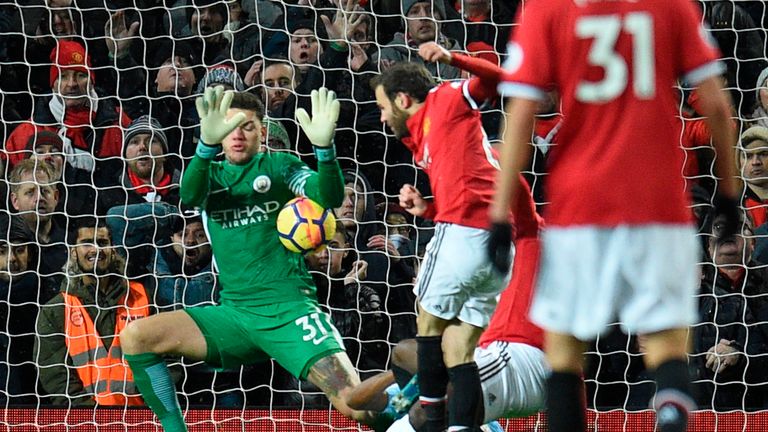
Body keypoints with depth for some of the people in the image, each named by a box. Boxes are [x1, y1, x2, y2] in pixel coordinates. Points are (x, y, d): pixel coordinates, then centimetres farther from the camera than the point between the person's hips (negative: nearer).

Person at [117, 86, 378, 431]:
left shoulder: (279, 166, 6)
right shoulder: (211, 174, 12)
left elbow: (329, 198, -13)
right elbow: (188, 196, -14)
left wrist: (324, 147, -35)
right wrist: (208, 144, -35)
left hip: (289, 310, -4)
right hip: (235, 313, 4)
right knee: (134, 337, -11)